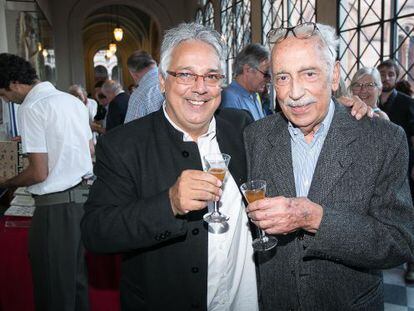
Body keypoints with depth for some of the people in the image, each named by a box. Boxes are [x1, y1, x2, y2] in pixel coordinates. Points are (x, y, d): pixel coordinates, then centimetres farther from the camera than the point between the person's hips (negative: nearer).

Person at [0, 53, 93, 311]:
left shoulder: (31, 109, -14)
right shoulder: (74, 101, 10)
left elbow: (39, 173, -16)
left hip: (57, 205, -8)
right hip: (84, 196, 9)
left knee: (54, 289, 6)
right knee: (77, 276, 21)